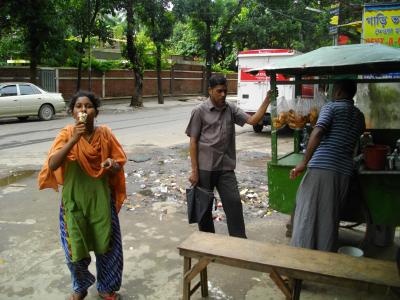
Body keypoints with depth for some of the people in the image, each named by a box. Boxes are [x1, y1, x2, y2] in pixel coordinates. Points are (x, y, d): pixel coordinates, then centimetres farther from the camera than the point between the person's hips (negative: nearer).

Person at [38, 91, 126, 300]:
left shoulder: (105, 134, -5)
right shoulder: (66, 134, -9)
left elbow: (119, 164, 3)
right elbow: (52, 165, -22)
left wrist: (112, 165, -22)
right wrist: (74, 138, -30)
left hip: (101, 197, 1)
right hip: (74, 198, -1)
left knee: (106, 245, 8)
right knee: (75, 248, 8)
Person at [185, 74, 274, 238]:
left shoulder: (231, 109, 6)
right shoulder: (199, 111, -5)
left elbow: (253, 120, -4)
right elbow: (193, 141, -6)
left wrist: (267, 99, -15)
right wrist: (194, 171, -9)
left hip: (226, 168, 3)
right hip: (205, 169, -3)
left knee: (234, 203, 0)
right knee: (204, 207, 10)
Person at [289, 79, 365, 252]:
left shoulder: (331, 107, 0)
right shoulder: (359, 116, 18)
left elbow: (317, 133, -15)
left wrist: (304, 163, -16)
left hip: (321, 167, -5)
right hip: (344, 171, 6)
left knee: (307, 213, 2)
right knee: (330, 216, 13)